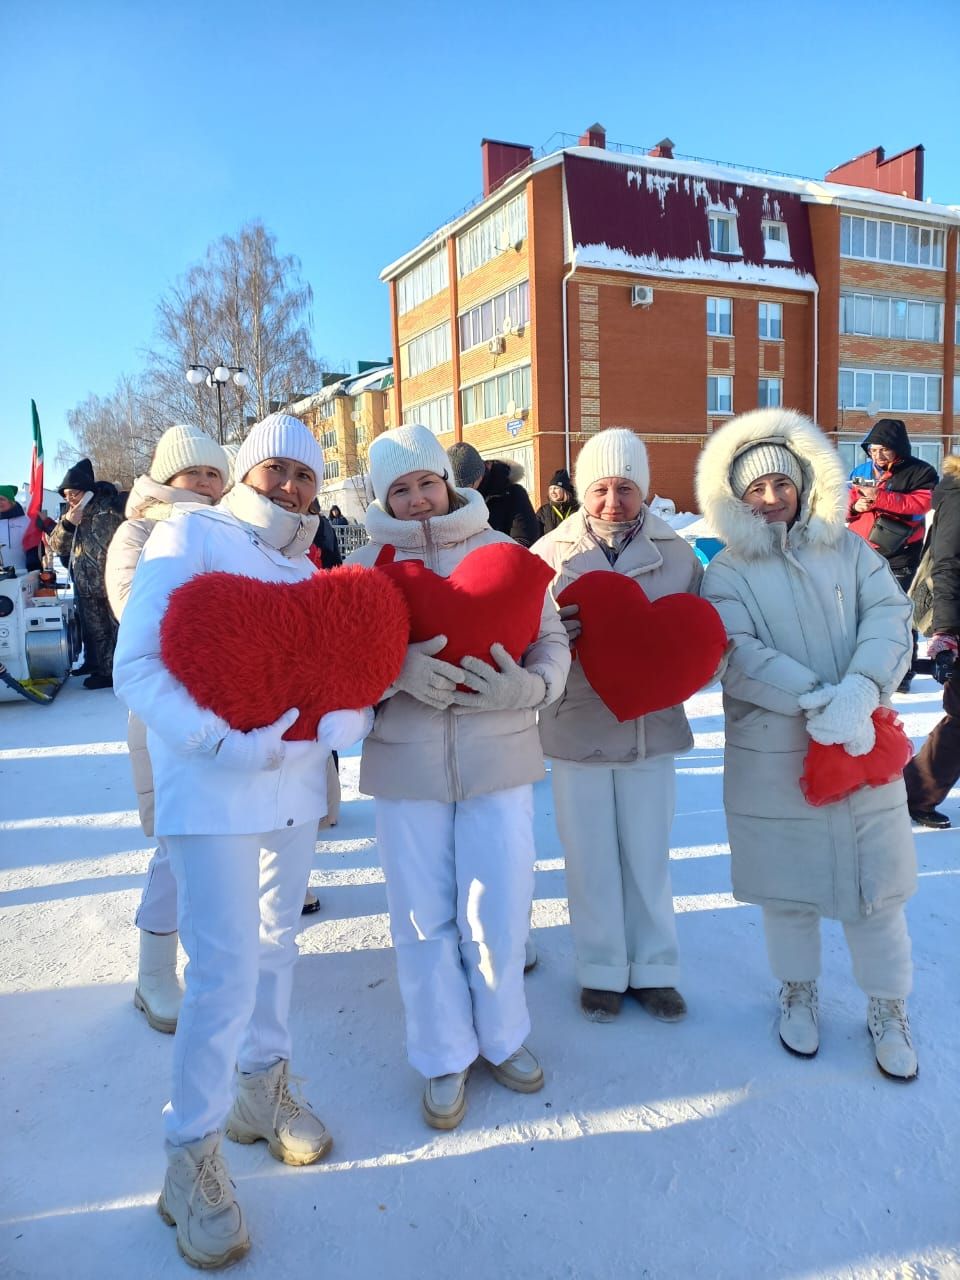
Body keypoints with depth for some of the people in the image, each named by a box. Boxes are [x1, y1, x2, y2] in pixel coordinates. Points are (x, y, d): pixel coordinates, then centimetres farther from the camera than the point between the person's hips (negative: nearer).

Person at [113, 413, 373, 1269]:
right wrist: (225, 742, -25)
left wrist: (347, 716, -18)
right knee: (225, 971, -5)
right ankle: (192, 1157, 15)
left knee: (276, 941, 19)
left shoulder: (307, 567, 11)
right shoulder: (189, 537, -7)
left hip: (296, 786, 6)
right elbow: (138, 666, -15)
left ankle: (262, 1089, 40)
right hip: (213, 791, -6)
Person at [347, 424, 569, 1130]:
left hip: (499, 757, 0)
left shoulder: (501, 550, 4)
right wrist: (399, 672, -21)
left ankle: (503, 1038, 34)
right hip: (405, 764, 0)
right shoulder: (366, 564, 4)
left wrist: (527, 686, -17)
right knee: (425, 919, 9)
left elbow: (552, 640, 4)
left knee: (498, 913, 6)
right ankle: (445, 1058, 31)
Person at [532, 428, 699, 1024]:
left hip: (652, 724, 1)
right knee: (591, 858, 11)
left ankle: (654, 969, 32)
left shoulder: (676, 552, 1)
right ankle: (603, 972, 30)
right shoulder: (551, 551, -2)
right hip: (577, 725, -1)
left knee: (649, 856, 13)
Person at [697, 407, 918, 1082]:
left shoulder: (848, 548, 7)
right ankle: (798, 992, 36)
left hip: (864, 743, 2)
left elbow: (890, 616, -5)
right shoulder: (727, 571, -1)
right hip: (772, 754, -1)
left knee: (876, 883, 9)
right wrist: (817, 701, -24)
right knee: (788, 882, 12)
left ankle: (888, 1009, 30)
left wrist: (859, 691, -22)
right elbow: (738, 653, -14)